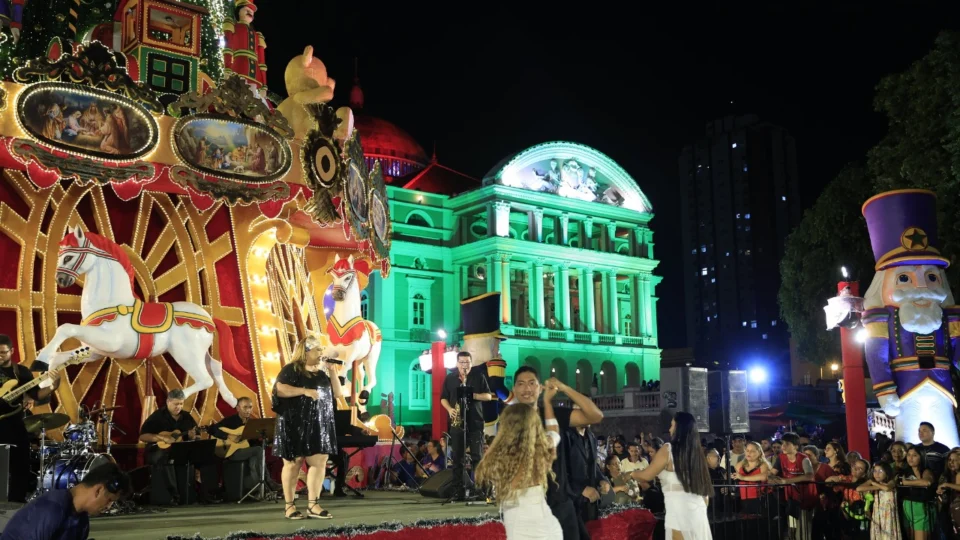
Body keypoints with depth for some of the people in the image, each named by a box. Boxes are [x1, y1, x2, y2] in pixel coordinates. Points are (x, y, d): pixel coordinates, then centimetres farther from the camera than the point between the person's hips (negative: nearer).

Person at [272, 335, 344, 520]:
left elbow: (338, 394, 11)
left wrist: (332, 372, 1)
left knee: (320, 462, -2)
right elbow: (280, 389, -17)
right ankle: (289, 505, 8)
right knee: (293, 463, 0)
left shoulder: (322, 372, 15)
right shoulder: (291, 370, -3)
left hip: (319, 425, 6)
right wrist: (304, 391, -22)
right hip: (295, 425, -5)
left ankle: (313, 505, 1)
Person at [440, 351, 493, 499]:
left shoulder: (479, 376, 4)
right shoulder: (450, 378, 9)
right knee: (457, 457, 3)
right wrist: (449, 409, -8)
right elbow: (443, 398, 12)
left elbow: (488, 396, 2)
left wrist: (473, 395, -14)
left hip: (475, 421, -2)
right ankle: (458, 490, 8)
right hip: (457, 422, 2)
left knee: (477, 456, -4)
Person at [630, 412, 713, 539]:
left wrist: (632, 474, 20)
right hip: (698, 509, 7)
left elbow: (647, 475, 0)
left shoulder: (668, 449, -7)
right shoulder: (696, 450, 11)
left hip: (679, 510, -7)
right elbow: (704, 485, 17)